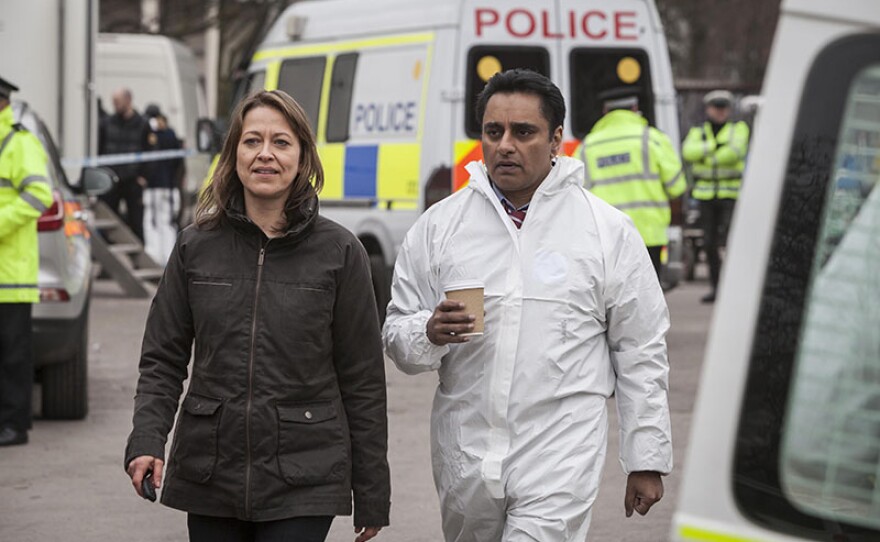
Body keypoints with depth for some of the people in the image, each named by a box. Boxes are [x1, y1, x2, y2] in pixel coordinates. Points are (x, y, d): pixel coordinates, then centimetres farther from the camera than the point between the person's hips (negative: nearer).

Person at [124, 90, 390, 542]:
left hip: (303, 486, -2)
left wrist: (371, 496, 2)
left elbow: (362, 381, 2)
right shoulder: (196, 247, 5)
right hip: (208, 482, 2)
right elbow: (162, 360, 9)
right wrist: (146, 441, -9)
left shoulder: (339, 252, -1)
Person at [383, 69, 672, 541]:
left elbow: (641, 354, 5)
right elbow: (397, 338, 8)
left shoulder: (609, 230, 2)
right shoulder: (438, 225, 6)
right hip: (464, 457, 3)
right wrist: (430, 334, -16)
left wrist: (647, 461, 4)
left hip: (560, 464, -3)